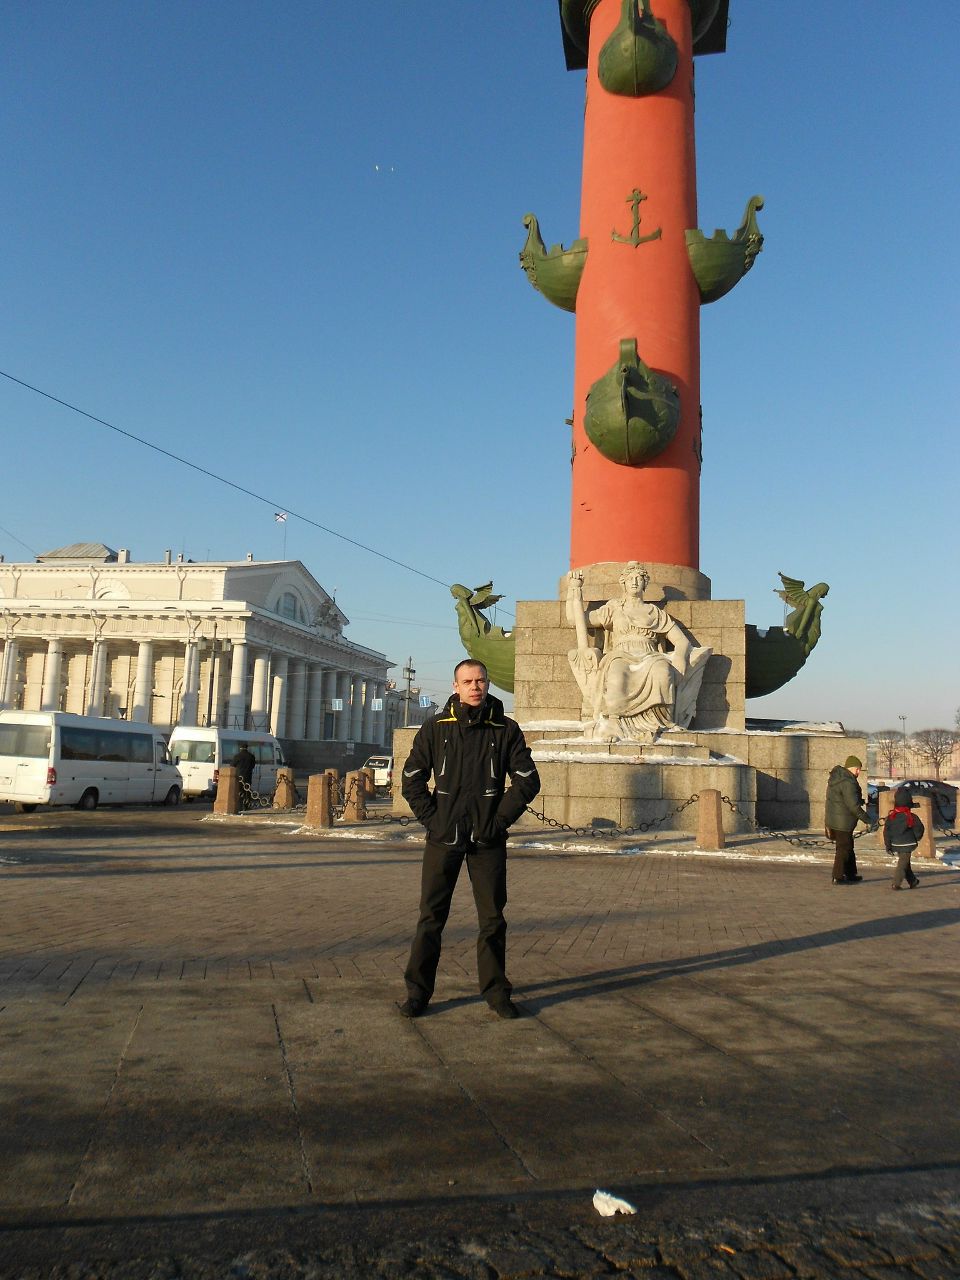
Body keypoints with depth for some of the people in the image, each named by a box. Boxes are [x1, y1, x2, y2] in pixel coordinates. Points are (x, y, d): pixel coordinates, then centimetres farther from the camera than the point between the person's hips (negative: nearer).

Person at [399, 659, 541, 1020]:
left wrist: (500, 820, -4)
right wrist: (431, 818, -4)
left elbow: (528, 780, 3)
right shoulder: (435, 728, 2)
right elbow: (412, 780, 6)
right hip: (443, 838, 0)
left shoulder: (505, 729, 2)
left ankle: (496, 991, 20)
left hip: (488, 840, 0)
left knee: (492, 918, 7)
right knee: (431, 917, 4)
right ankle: (417, 992, 14)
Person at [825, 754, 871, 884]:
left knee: (848, 847, 19)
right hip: (842, 821, -10)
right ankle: (838, 877, 4)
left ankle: (851, 874, 28)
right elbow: (853, 805, -23)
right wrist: (867, 819, -14)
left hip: (832, 819, 10)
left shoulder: (836, 777, 10)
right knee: (843, 849, 0)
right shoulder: (848, 782, -22)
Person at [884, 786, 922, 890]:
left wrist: (887, 845, 4)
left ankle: (912, 881, 30)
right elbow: (919, 830, -3)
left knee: (905, 863, 19)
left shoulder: (890, 817, -5)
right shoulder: (912, 817, -12)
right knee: (902, 864, -3)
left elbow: (886, 832, -3)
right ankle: (896, 883, -11)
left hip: (895, 845, 4)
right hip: (907, 845, -4)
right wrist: (916, 839, 17)